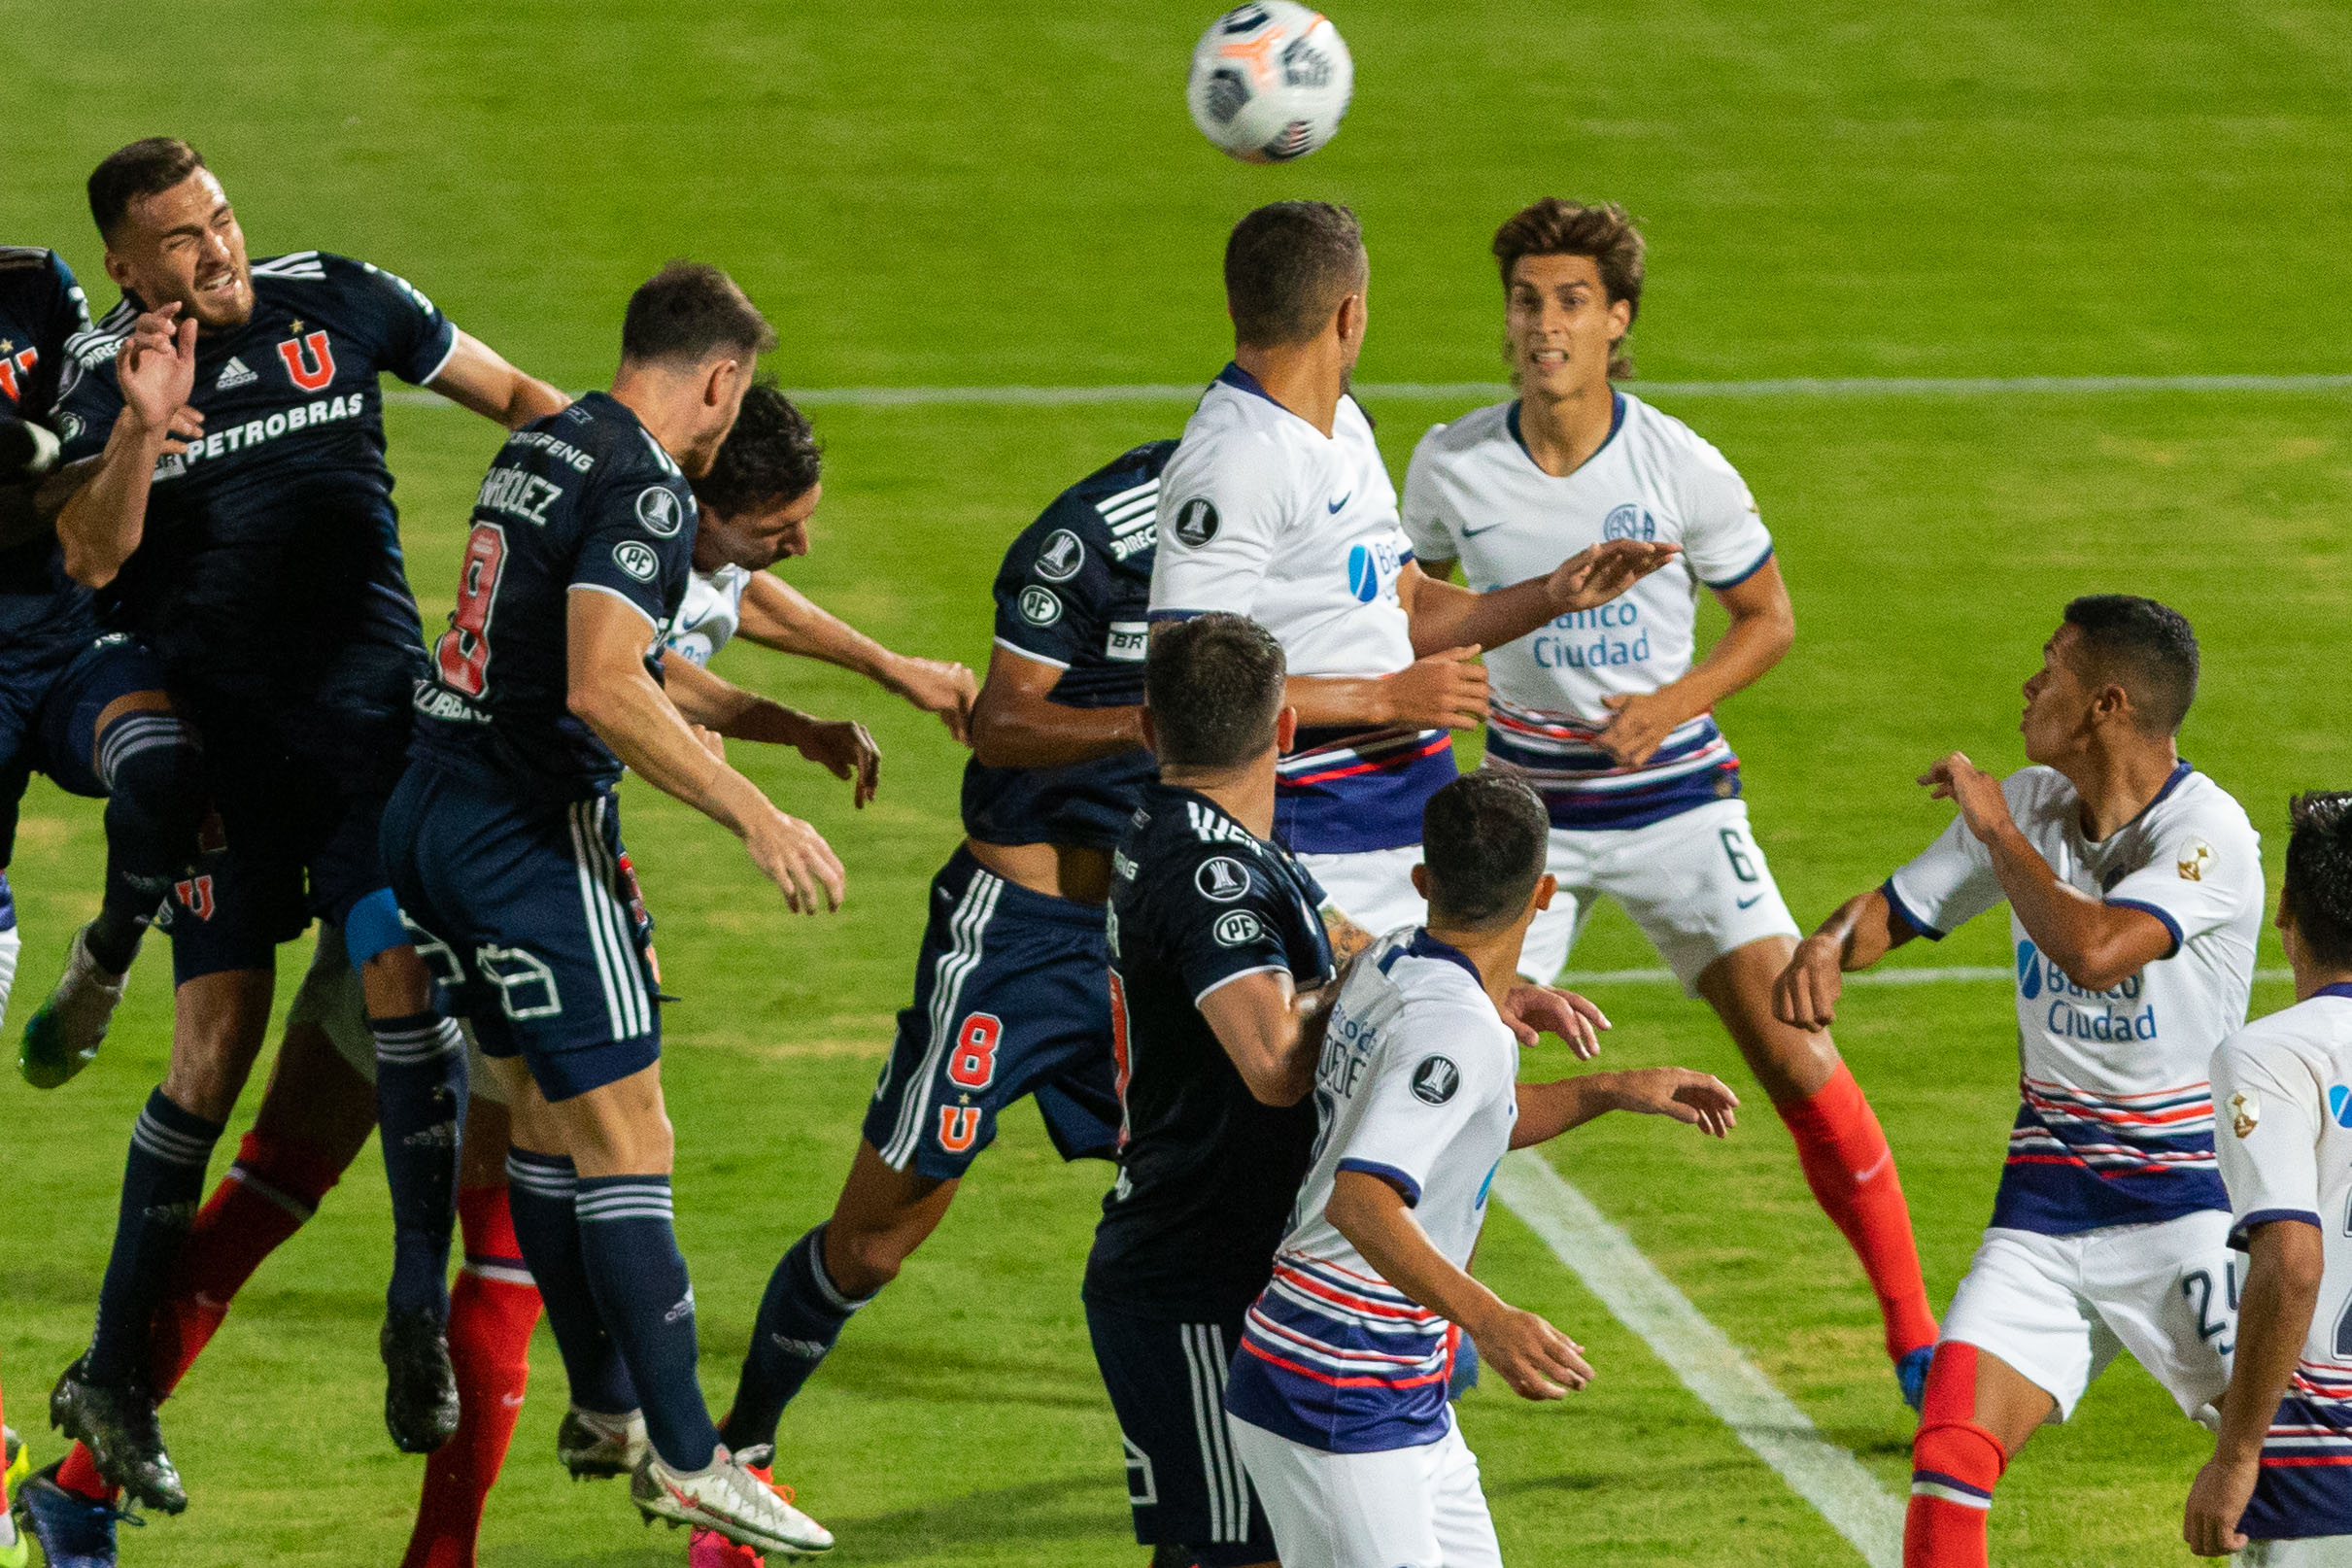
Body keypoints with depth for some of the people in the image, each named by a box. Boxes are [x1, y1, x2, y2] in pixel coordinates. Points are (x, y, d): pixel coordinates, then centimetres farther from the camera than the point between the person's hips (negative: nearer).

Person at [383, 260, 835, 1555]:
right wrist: (756, 816, -24)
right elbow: (603, 690, -26)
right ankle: (682, 1460, -6)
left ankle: (604, 1408, 28)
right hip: (531, 830, -9)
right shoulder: (644, 487, -15)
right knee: (625, 1140, -6)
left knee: (542, 1112, 19)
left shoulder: (542, 448, 14)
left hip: (430, 811, 9)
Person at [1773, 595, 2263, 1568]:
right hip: (2046, 1194, 5)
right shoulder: (2029, 802, 5)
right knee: (1949, 1446, -10)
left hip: (2185, 1199, -5)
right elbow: (1895, 910, 15)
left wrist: (1996, 828, -19)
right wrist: (1824, 947, -9)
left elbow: (2094, 951, -31)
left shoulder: (2207, 833, -16)